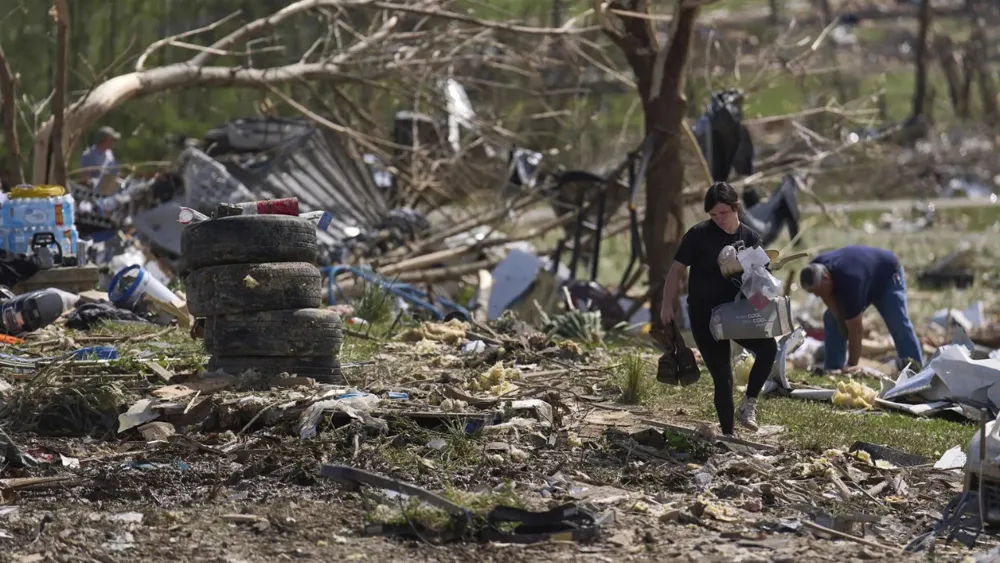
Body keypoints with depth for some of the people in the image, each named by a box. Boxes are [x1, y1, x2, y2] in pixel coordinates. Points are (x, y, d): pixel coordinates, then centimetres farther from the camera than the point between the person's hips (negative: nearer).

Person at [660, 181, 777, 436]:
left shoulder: (750, 238, 1)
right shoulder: (699, 234, -7)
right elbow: (676, 270, -1)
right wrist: (667, 305, -7)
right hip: (704, 315, -2)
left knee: (768, 346, -25)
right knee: (722, 378, -3)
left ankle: (749, 403, -9)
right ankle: (728, 435, 9)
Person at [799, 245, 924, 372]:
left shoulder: (848, 283, -45)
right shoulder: (815, 270, -25)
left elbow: (855, 330, -41)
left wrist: (852, 366, -39)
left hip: (888, 273, -8)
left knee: (899, 325, -19)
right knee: (832, 320, -3)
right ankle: (831, 370, 1)